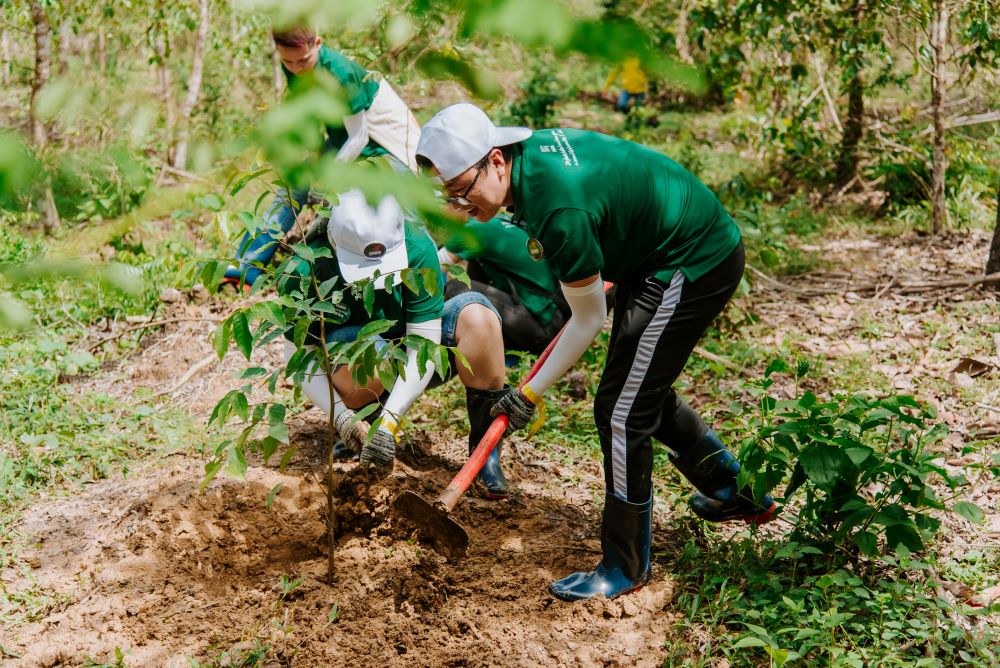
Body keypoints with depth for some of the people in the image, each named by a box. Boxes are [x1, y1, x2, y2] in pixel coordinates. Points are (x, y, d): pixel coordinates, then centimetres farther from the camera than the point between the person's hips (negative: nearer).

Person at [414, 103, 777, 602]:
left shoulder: (558, 210, -32)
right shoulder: (531, 148, -5)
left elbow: (589, 319, -19)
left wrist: (530, 392, -9)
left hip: (693, 269, -10)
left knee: (622, 411, -6)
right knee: (643, 390, 21)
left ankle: (626, 567, 7)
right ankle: (734, 491, 39)